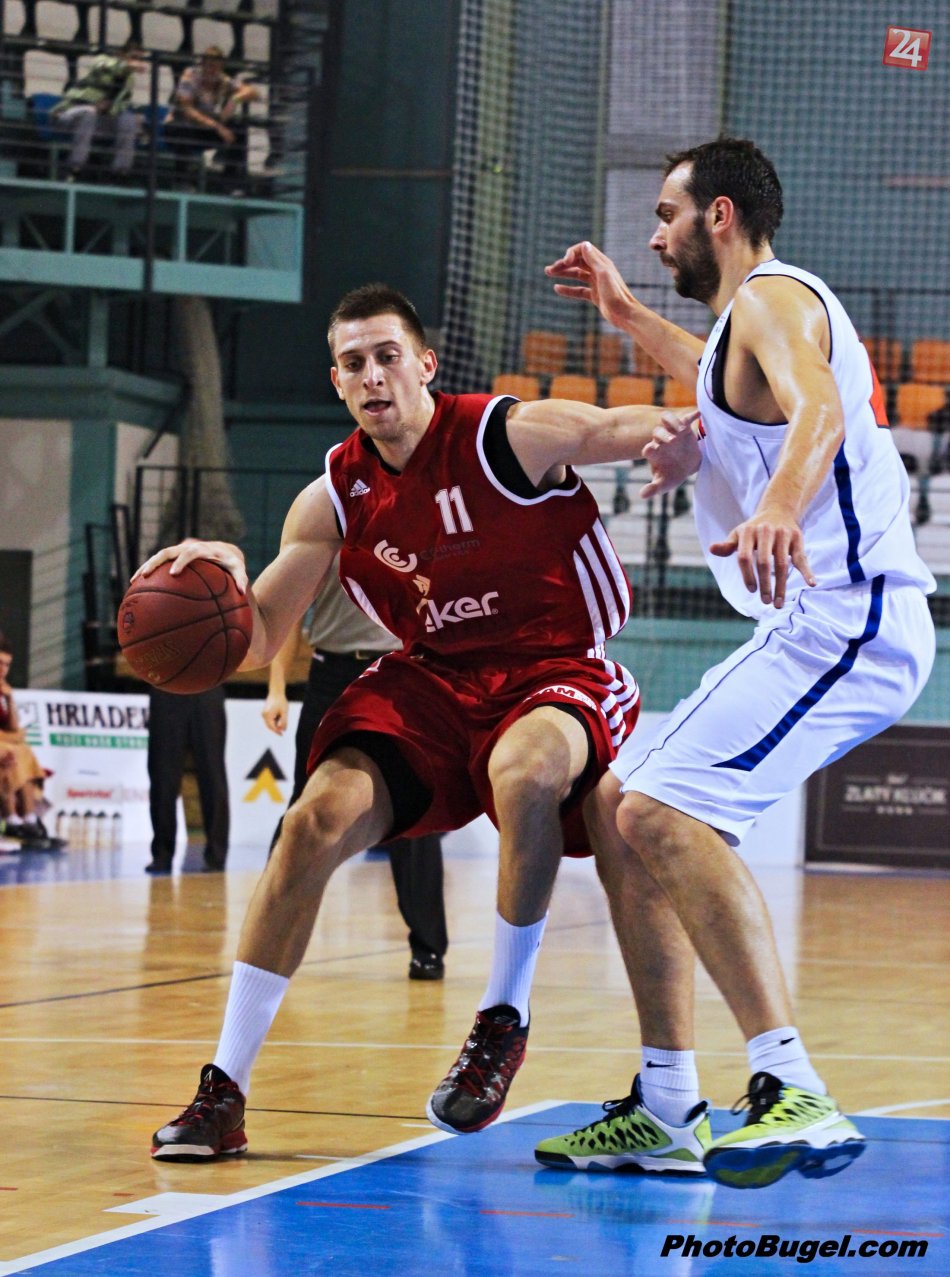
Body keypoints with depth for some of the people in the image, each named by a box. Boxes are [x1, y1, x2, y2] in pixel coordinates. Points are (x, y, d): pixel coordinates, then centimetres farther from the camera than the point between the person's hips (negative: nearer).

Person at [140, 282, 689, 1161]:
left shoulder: (511, 437, -13)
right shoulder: (336, 499, 0)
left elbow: (661, 431, -18)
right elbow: (259, 641, 1)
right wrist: (226, 578, -22)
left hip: (555, 672, -4)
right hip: (432, 680, 4)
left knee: (524, 770, -40)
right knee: (321, 817, -18)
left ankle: (505, 1017, -17)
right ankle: (224, 1092, -11)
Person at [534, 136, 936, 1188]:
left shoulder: (771, 297, -8)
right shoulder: (760, 312, 24)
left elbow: (817, 407, -32)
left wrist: (778, 508, -50)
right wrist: (630, 321, 47)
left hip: (847, 620, -11)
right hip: (822, 625, 11)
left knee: (664, 815, -24)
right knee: (619, 805, 13)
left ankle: (794, 1096, -31)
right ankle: (667, 1109, 15)